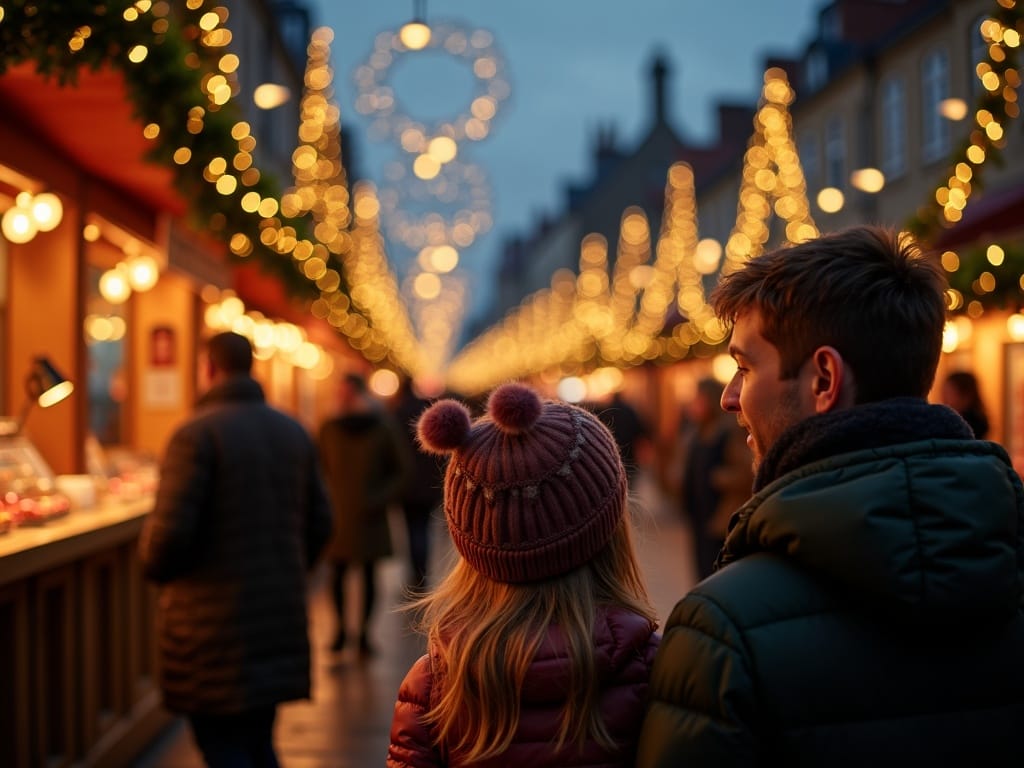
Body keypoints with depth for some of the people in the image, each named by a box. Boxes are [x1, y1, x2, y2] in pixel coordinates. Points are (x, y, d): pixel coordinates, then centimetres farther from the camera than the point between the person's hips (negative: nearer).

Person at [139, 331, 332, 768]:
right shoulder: (294, 432, 8)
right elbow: (319, 524, 11)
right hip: (281, 615, 6)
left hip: (214, 622, -6)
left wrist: (155, 568, 4)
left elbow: (170, 530, -17)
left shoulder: (197, 434, -13)